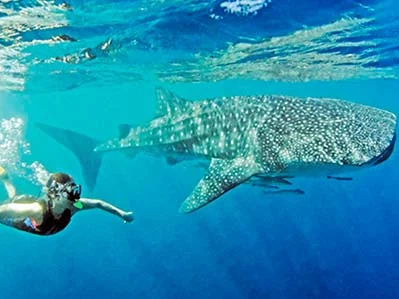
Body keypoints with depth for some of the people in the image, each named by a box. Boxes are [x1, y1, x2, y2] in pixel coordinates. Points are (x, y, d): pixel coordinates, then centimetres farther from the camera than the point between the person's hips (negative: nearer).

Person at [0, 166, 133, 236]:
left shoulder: (73, 206, -34)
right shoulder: (38, 210, -50)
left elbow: (98, 203, -21)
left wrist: (121, 213, -21)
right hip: (16, 208, -5)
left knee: (13, 197, 36)